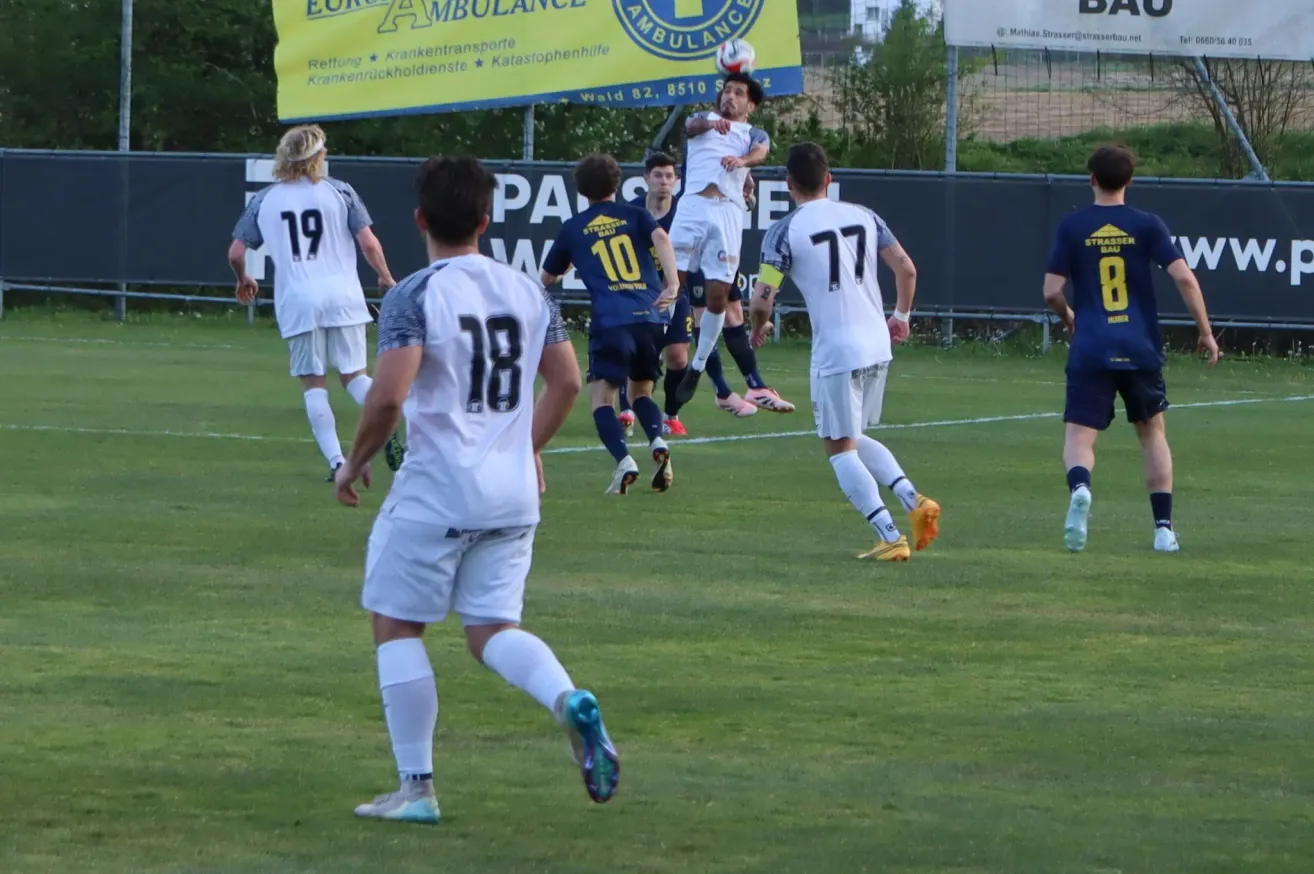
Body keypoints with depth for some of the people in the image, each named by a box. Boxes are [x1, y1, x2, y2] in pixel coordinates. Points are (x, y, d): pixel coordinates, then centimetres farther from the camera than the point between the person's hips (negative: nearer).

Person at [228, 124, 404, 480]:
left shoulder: (264, 200, 6)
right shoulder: (339, 192, 2)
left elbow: (236, 253, 7)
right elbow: (369, 243, -2)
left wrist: (244, 280, 29)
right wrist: (385, 278, 15)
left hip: (297, 301, 0)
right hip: (342, 295, 0)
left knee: (313, 384, 6)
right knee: (353, 374, 9)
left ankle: (336, 461, -3)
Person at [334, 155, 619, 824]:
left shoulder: (413, 297, -12)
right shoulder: (527, 291, 7)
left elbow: (388, 396, -21)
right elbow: (566, 381, 12)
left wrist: (355, 463, -5)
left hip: (435, 493, -6)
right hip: (514, 495, 6)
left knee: (396, 624, 9)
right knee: (492, 630, 11)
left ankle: (416, 788, 7)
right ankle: (571, 702, -20)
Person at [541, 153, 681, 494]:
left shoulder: (573, 229, 16)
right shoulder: (635, 216, 17)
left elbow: (547, 279, 27)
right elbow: (661, 238, -5)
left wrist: (571, 263, 49)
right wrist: (672, 284, -16)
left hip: (611, 322, -3)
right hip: (650, 317, 3)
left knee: (601, 397, -1)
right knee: (642, 392, 20)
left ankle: (624, 462, -25)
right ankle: (658, 443, -9)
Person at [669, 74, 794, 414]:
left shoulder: (754, 135, 21)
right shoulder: (704, 120, 22)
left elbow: (761, 152, -3)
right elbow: (692, 126, -3)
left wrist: (742, 160, -28)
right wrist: (709, 122, -29)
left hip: (728, 212, 0)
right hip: (693, 205, 0)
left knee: (718, 295, -4)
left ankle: (697, 368, 8)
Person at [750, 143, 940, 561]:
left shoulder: (785, 231, -7)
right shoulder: (863, 216, 9)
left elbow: (762, 298, -11)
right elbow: (906, 269, 9)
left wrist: (758, 330, 11)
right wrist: (901, 316, 25)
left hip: (835, 350, -6)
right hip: (878, 343, 6)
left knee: (840, 448, 4)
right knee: (855, 439, 23)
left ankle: (889, 536, -7)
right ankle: (913, 499, 3)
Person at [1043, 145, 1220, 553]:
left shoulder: (1071, 226, 1)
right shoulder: (1147, 225, 1)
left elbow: (1052, 292, -2)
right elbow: (1184, 277, -8)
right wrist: (1206, 332, 1)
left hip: (1090, 351, -1)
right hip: (1140, 350, 1)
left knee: (1079, 436, -1)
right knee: (1152, 433, 19)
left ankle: (1080, 487, -36)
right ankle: (1164, 527, 14)